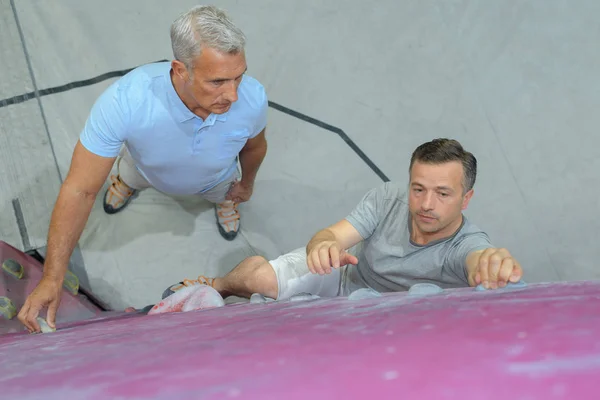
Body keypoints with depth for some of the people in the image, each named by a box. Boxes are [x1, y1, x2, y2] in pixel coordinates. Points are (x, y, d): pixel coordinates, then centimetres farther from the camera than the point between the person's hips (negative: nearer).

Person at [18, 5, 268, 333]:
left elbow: (253, 146, -14)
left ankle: (222, 197, 62)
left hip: (212, 179, 1)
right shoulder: (124, 101, -49)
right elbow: (80, 191, -41)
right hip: (148, 169, -1)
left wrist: (246, 183, 8)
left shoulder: (252, 98, -41)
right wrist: (52, 280, -42)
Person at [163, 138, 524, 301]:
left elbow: (479, 259, -58)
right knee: (257, 273, -20)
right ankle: (218, 286, 17)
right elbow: (332, 235, -32)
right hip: (341, 271, 1)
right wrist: (324, 245, -59)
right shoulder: (388, 198, -24)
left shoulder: (467, 245, -33)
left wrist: (496, 264, -85)